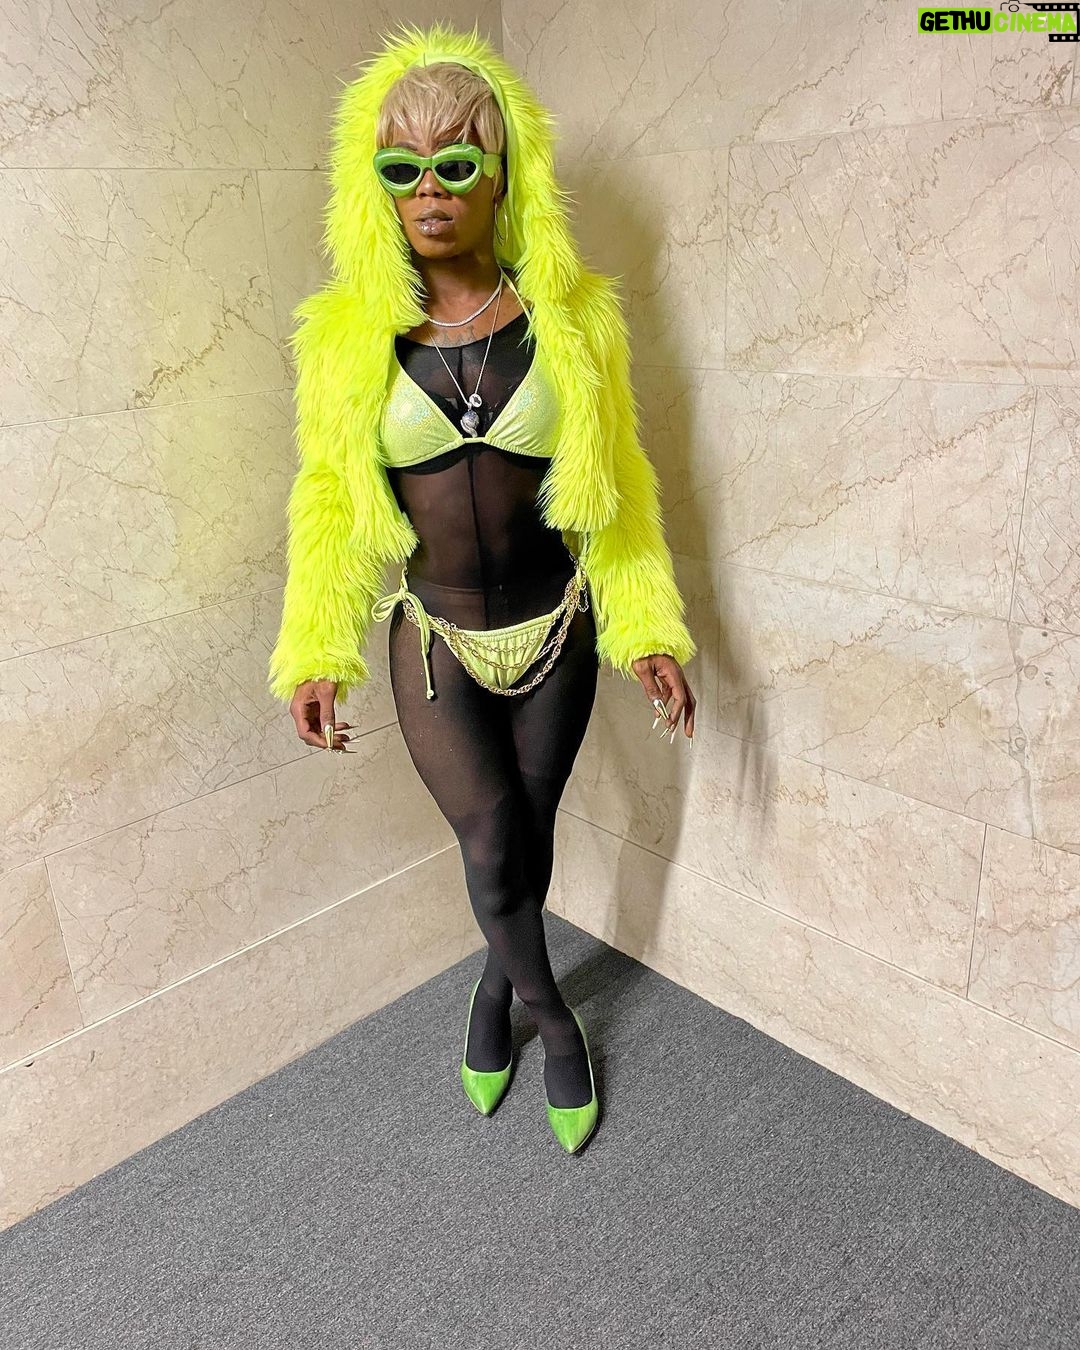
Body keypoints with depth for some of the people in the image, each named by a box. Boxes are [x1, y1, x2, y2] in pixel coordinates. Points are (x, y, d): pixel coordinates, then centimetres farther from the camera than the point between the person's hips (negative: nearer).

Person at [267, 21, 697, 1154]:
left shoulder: (571, 317, -6)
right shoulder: (350, 334, -5)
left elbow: (618, 485, 0)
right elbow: (329, 500, 1)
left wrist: (649, 633, -4)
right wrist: (314, 655, -6)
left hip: (557, 632, 1)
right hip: (433, 640, 0)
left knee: (523, 835, 13)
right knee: (496, 844, -7)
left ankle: (497, 984, 45)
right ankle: (554, 1019, 24)